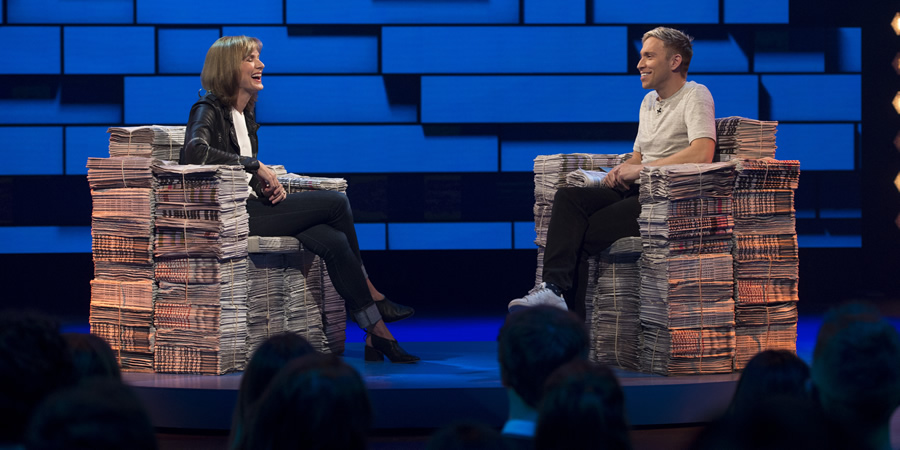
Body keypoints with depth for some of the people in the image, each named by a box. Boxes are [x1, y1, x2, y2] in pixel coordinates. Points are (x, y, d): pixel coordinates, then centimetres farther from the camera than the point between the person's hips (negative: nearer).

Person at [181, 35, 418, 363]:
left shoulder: (245, 114, 21)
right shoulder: (209, 111, -5)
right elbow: (195, 152, -27)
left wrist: (269, 186, 0)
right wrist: (255, 165, -22)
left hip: (251, 207, 8)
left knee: (333, 241, -16)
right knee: (336, 202, -16)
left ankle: (377, 334, -17)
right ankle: (372, 297, -4)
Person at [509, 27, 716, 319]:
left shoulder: (695, 96, -6)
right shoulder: (649, 101, 22)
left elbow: (703, 153, -23)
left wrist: (641, 169, -18)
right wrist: (622, 170, 2)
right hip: (639, 193, 8)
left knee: (587, 232, -21)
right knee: (568, 197, -17)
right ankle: (554, 288, -32)